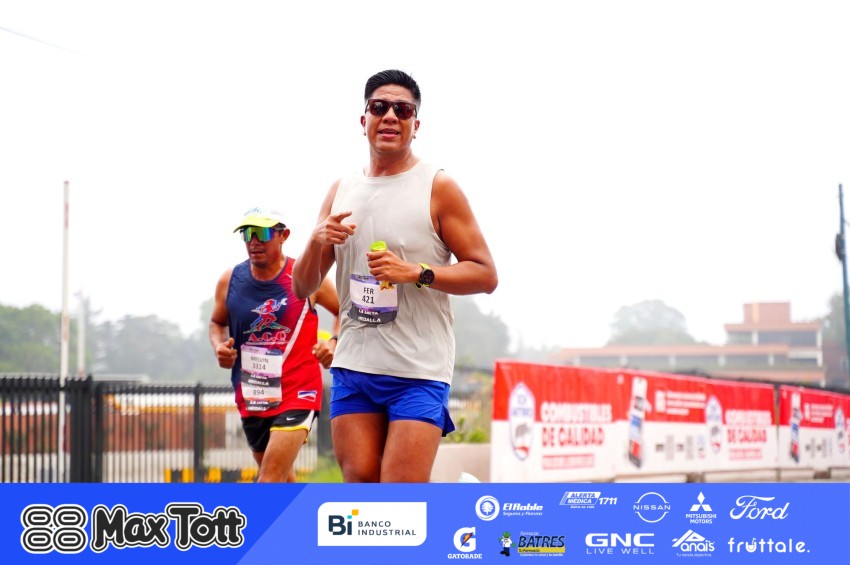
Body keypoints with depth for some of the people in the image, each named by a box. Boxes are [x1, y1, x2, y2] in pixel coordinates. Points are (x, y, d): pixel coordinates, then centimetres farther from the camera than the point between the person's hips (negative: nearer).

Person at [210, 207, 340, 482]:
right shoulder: (230, 280, 2)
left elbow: (344, 310, 9)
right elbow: (217, 322, 19)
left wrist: (334, 342, -9)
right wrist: (219, 346, -2)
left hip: (297, 394, -5)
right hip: (251, 398, 5)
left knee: (270, 480, -17)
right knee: (283, 479, 19)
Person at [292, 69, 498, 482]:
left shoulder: (437, 187, -1)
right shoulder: (341, 191, 13)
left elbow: (485, 275, -4)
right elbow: (302, 287, 14)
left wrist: (417, 273, -17)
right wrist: (318, 241, -6)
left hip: (419, 371, -5)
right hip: (353, 366, 5)